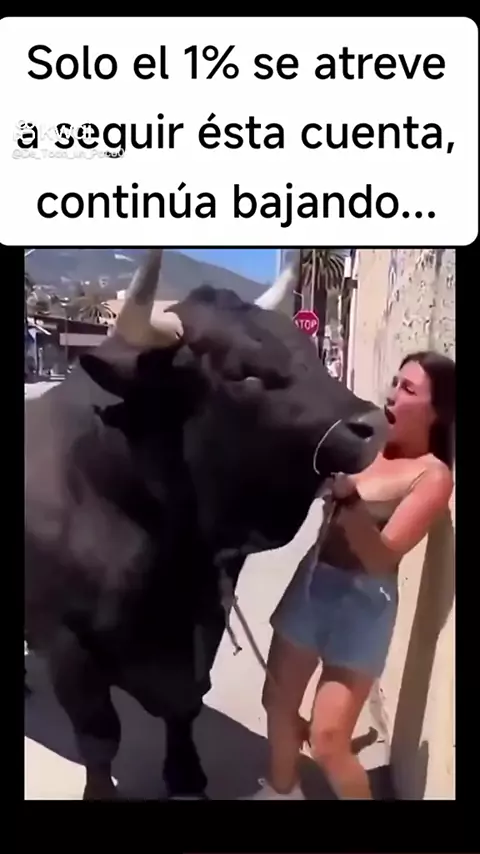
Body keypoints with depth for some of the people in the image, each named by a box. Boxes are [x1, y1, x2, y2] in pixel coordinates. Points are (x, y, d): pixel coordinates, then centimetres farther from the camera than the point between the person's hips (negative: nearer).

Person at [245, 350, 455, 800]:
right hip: (310, 581, 6)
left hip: (361, 604, -6)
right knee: (278, 702, 20)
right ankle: (280, 791, 46)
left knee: (327, 742, -1)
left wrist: (347, 496, -34)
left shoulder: (432, 477, -13)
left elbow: (381, 557, -21)